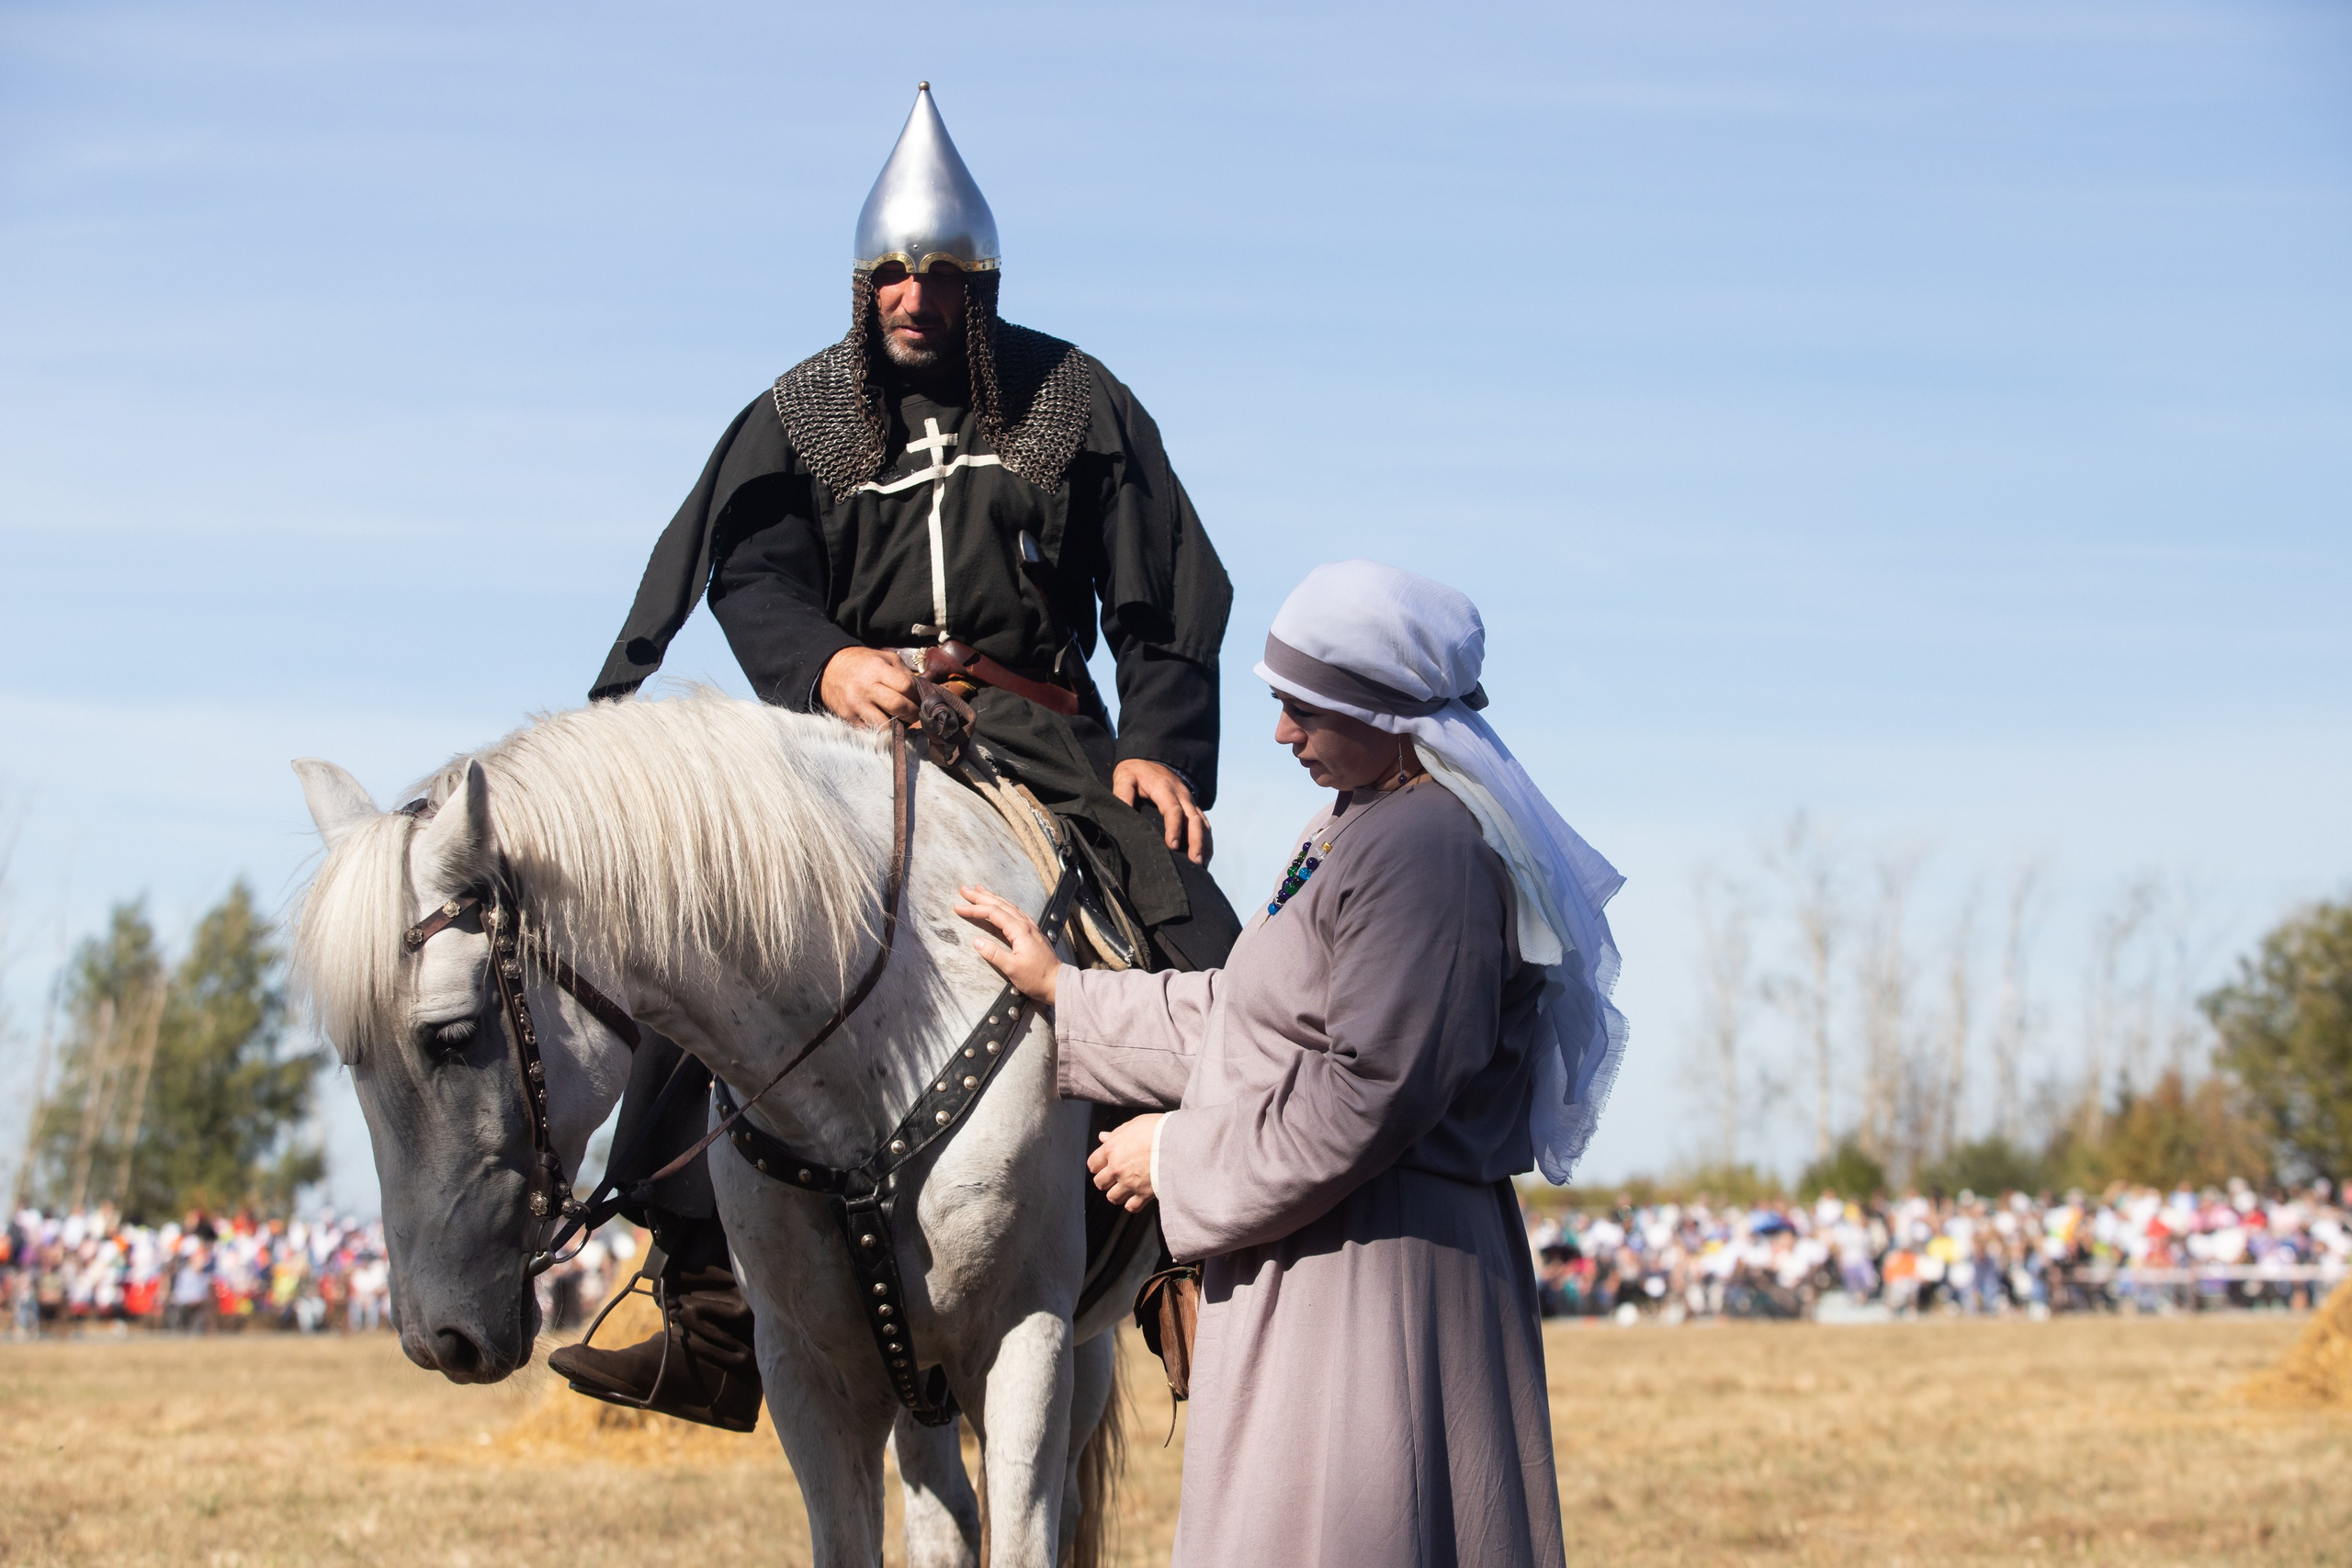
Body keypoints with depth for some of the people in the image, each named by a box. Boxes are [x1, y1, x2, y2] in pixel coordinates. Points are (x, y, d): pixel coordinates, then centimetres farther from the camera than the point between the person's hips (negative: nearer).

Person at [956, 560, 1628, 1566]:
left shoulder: (1428, 852, -20)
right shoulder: (1357, 825, 15)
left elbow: (1364, 1097, -24)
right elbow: (1249, 1021, 21)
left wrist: (1180, 1157, -14)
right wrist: (1061, 992, 22)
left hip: (1372, 1275, -11)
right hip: (1315, 1260, 11)